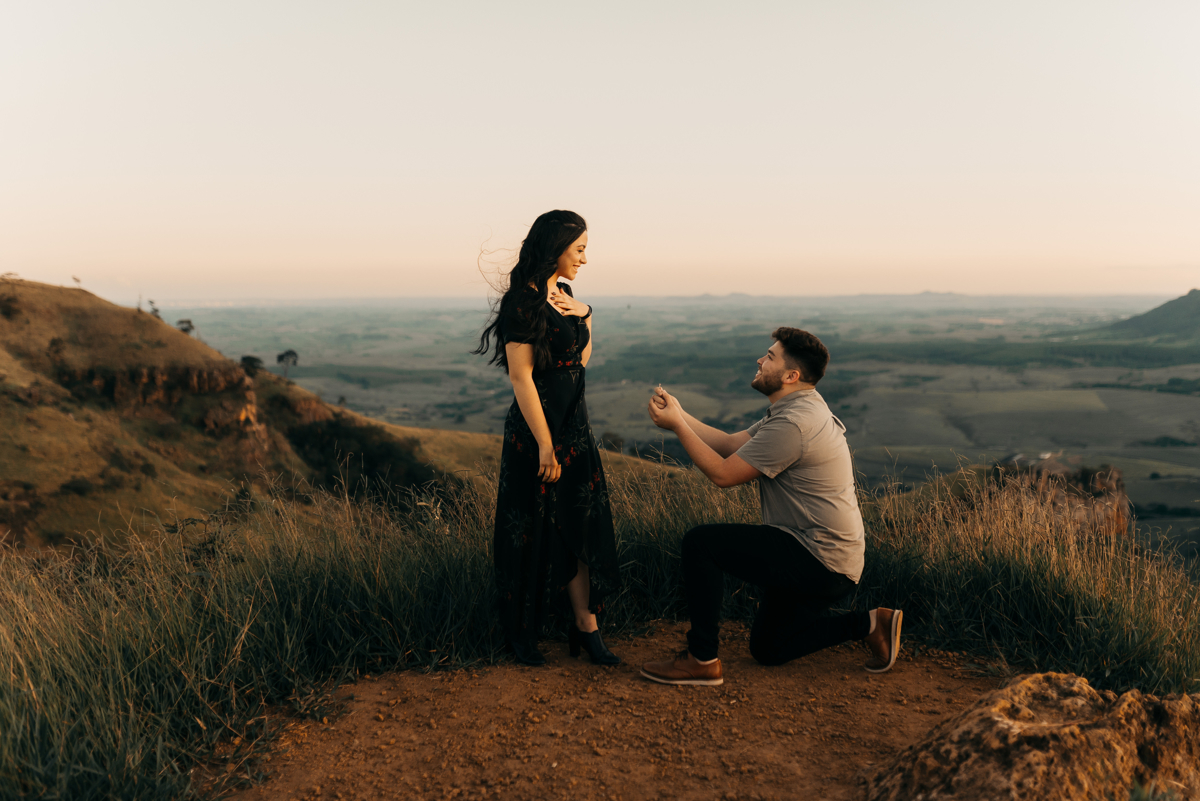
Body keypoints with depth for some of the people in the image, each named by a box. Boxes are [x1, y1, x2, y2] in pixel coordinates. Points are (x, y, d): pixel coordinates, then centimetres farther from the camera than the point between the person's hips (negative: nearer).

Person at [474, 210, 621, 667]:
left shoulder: (562, 294, 11)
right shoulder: (524, 301, -16)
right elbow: (521, 376, -19)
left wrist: (584, 317, 3)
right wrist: (545, 444, -20)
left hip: (574, 424, 9)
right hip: (538, 429, -8)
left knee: (583, 526, 8)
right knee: (533, 534, 3)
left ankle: (585, 627, 16)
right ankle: (521, 634, 19)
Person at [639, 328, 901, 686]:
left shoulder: (792, 424, -22)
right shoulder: (798, 409, 12)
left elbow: (722, 472, -19)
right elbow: (730, 444, 12)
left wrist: (677, 426, -12)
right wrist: (680, 415, 4)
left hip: (818, 562, -11)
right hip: (828, 561, 11)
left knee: (700, 542, -16)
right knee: (767, 649, 22)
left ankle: (702, 659, -7)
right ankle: (869, 623, 17)